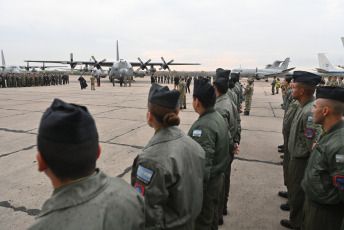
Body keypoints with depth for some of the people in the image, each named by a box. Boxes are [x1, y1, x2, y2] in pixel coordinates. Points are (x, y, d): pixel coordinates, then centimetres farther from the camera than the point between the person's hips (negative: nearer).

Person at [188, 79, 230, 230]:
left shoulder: (203, 126, -29)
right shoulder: (218, 117, 3)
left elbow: (203, 163, -31)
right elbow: (228, 141, 13)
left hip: (207, 183, -9)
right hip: (218, 177, 9)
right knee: (212, 217, 27)